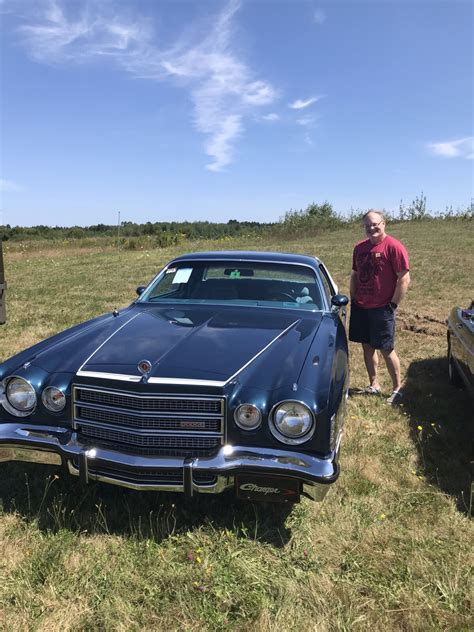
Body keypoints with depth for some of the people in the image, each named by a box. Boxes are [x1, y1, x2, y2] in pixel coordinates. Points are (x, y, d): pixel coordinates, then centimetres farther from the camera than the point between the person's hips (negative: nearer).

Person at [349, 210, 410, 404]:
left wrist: (393, 304, -13)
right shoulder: (359, 247, 8)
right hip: (360, 307, 6)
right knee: (367, 346, 12)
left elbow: (404, 278, -12)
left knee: (386, 349, 0)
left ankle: (397, 389, 15)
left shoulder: (393, 246, -11)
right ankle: (374, 385, 26)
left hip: (382, 308, -6)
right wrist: (353, 298, 10)